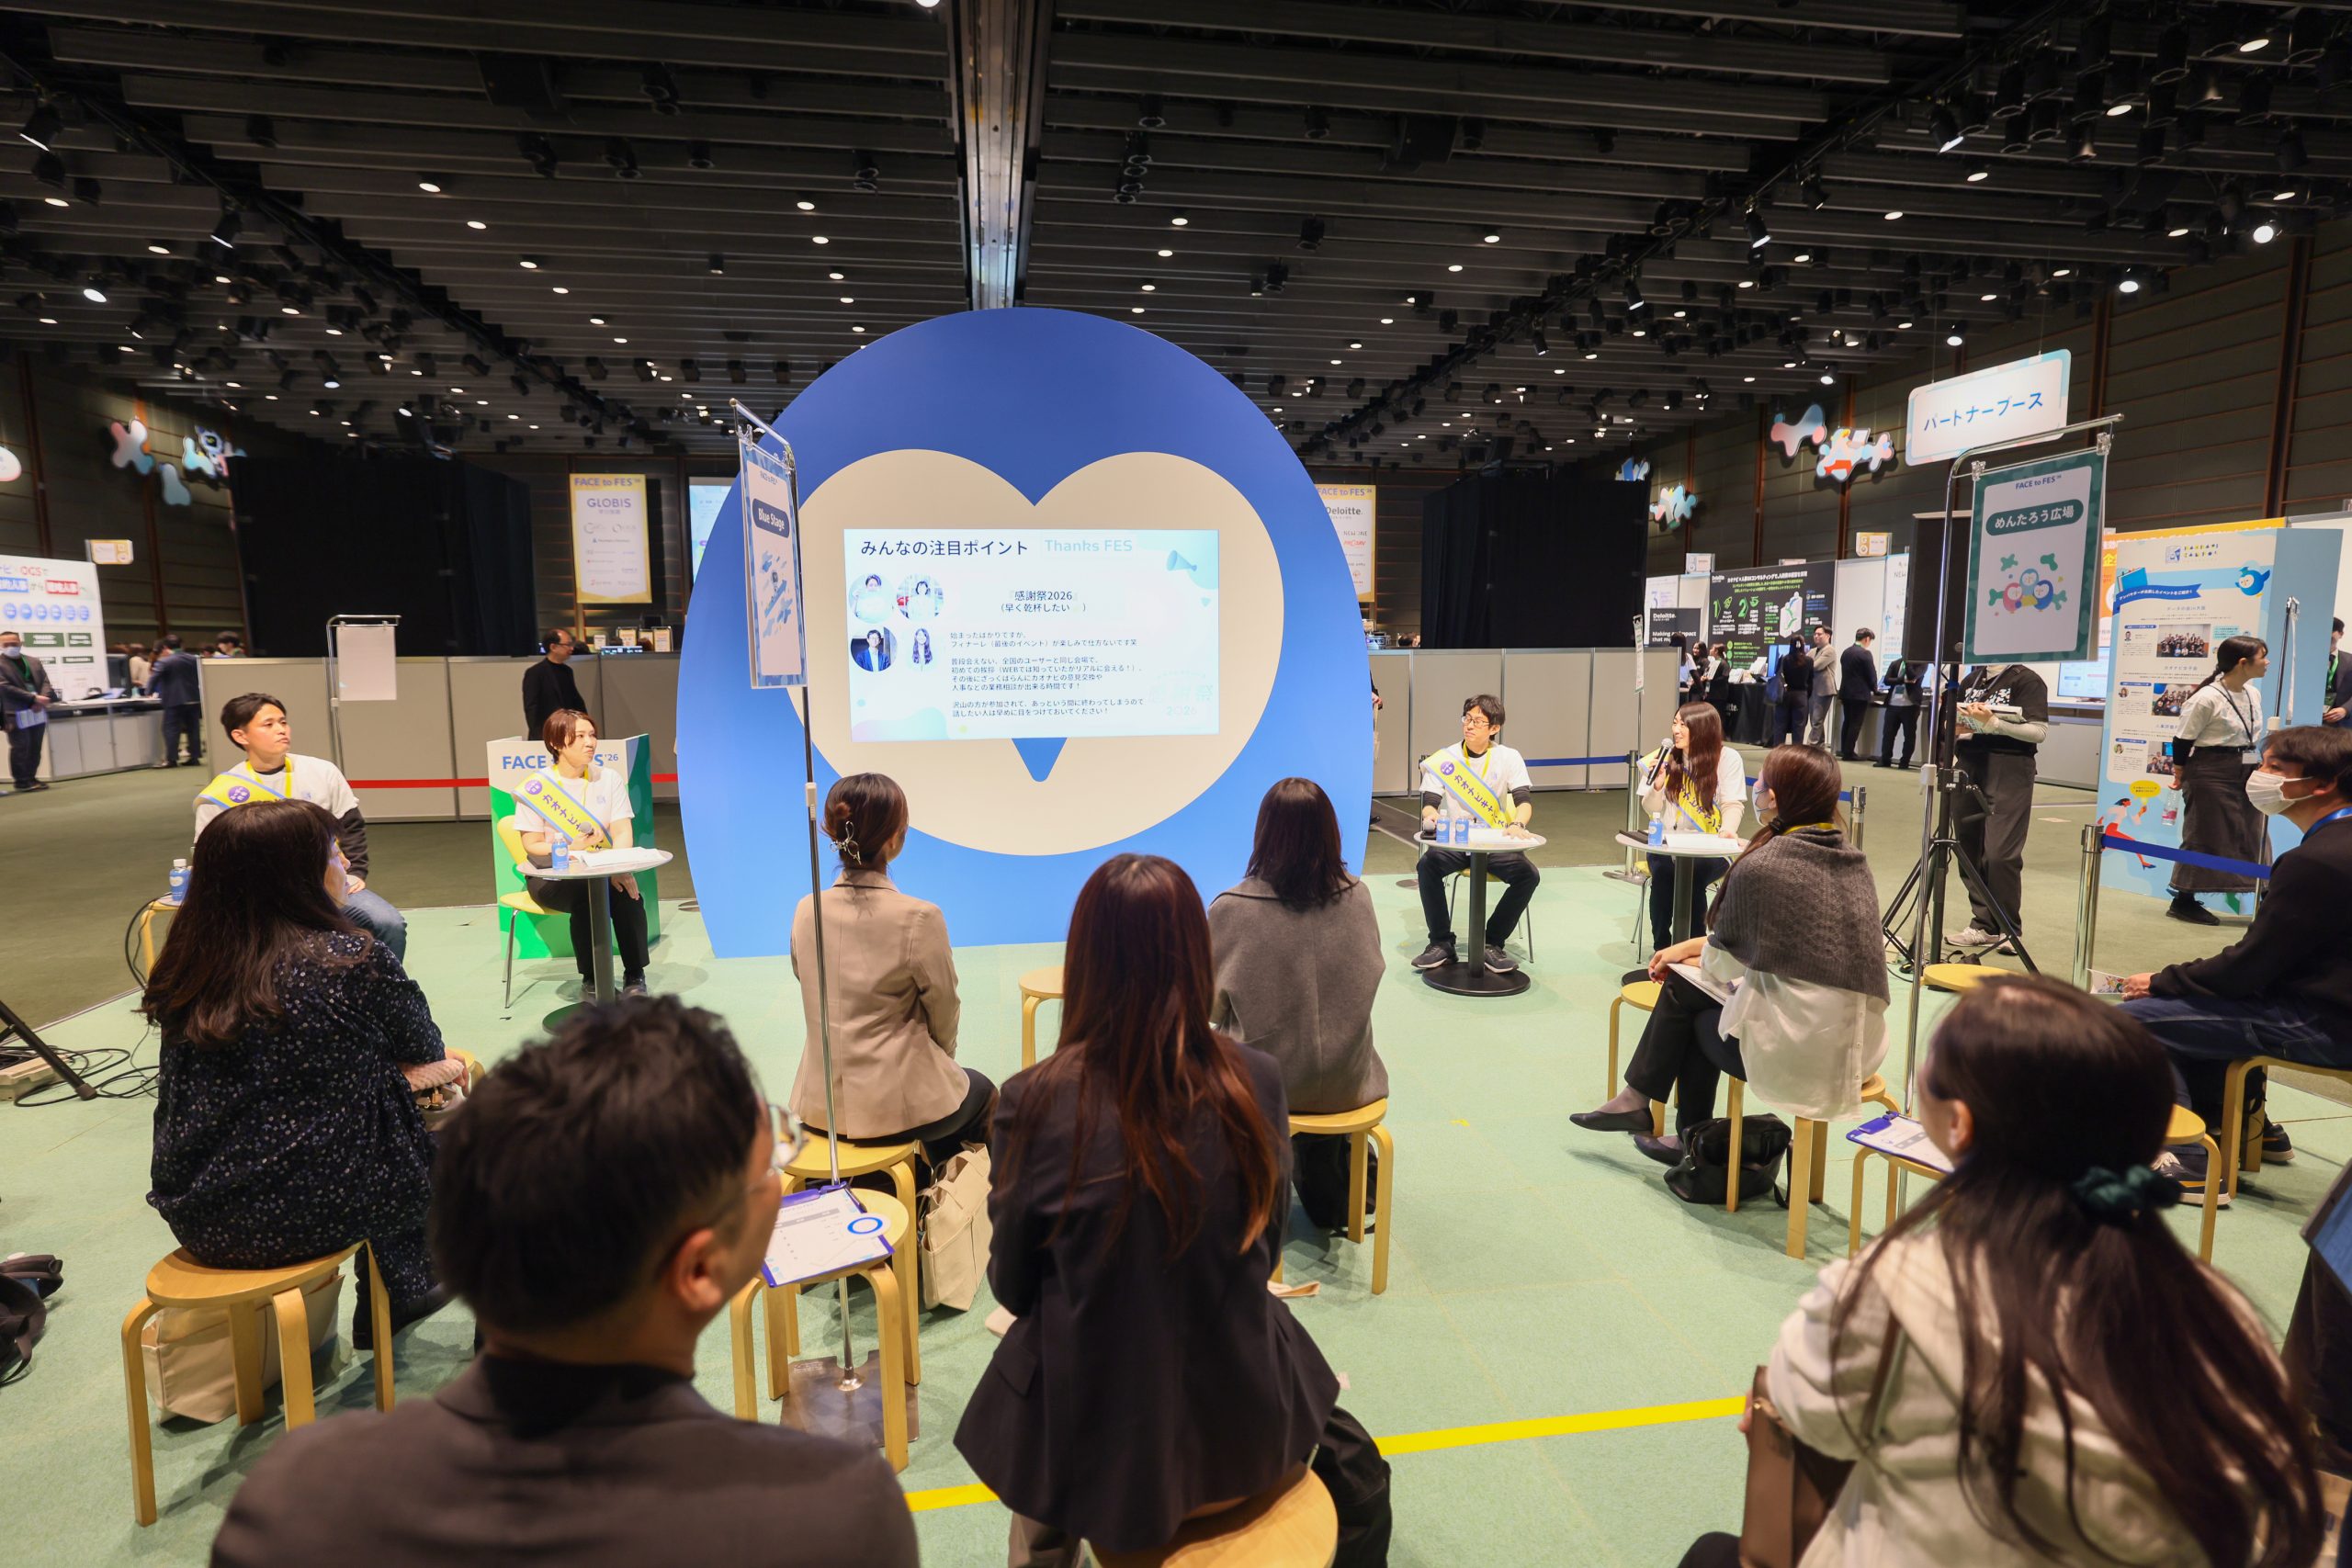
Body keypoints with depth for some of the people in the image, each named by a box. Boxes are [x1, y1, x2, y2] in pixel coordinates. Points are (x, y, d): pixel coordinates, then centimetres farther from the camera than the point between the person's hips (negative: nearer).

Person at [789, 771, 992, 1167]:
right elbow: (944, 1012, -9)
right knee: (983, 1092, 27)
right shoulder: (919, 918, -21)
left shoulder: (806, 911, -5)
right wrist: (941, 1057, 13)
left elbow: (809, 984, 9)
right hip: (894, 1105, -5)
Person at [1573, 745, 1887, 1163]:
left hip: (1802, 1048, -7)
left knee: (1684, 993, 17)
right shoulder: (1852, 859, 7)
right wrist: (1689, 947, 23)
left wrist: (1697, 958, 20)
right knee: (1685, 984, 20)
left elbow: (1725, 961, -2)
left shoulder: (1759, 866, -15)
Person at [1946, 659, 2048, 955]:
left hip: (2009, 772, -6)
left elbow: (2040, 731, -11)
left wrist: (1992, 723, -20)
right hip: (1968, 769, 6)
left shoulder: (2027, 680, -2)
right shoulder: (1972, 679, 16)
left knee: (2001, 853, -8)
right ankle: (1984, 924, 15)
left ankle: (2008, 929, 5)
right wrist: (1957, 725, 2)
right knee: (1969, 850, 6)